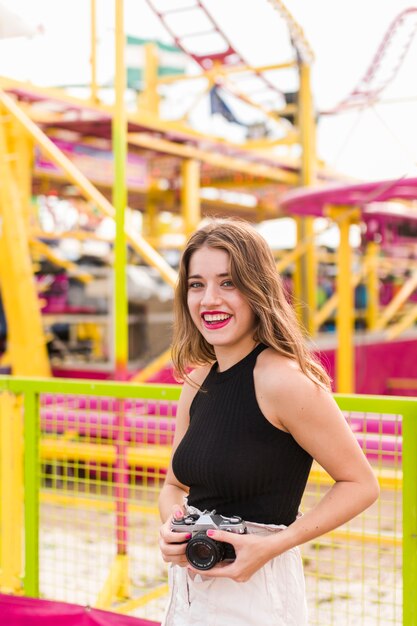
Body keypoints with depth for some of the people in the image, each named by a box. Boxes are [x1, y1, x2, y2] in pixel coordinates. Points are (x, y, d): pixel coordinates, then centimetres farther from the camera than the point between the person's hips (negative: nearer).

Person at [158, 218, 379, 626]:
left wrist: (273, 545, -20)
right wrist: (172, 526, -8)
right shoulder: (197, 382, 1)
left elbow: (361, 484, -13)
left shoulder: (284, 379, -19)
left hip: (254, 592, -6)